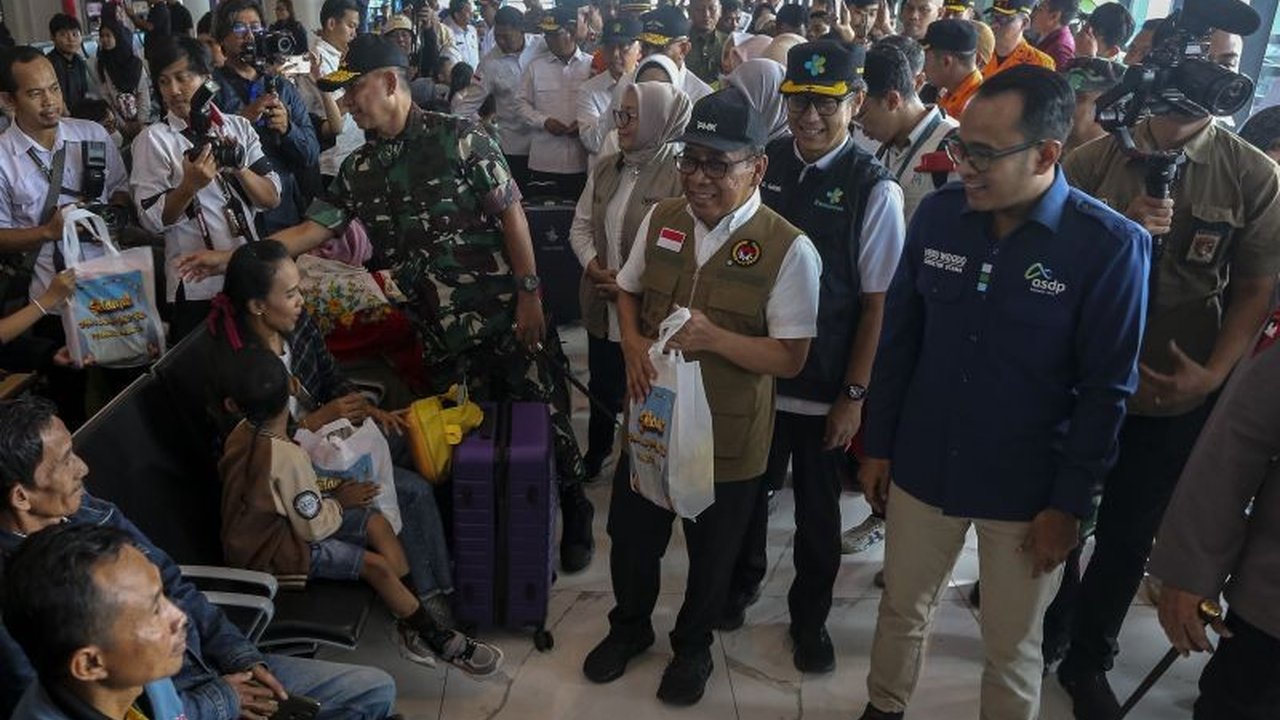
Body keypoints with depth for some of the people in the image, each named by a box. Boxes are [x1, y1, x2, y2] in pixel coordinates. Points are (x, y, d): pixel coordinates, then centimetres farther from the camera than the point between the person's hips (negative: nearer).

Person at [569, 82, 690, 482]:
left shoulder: (680, 176, -16)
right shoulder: (605, 168, 5)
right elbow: (581, 225, 11)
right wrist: (595, 267, -7)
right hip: (603, 306, 6)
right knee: (602, 386, 23)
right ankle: (595, 455, 46)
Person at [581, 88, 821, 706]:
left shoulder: (787, 250, -19)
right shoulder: (660, 220, -3)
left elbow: (790, 357, -17)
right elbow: (628, 292, 11)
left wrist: (715, 338, -31)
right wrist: (633, 346, -10)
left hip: (728, 437, -4)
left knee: (711, 553, 19)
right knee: (631, 535, 21)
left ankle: (692, 645, 48)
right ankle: (629, 626, 52)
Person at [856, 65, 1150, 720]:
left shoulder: (1111, 246, -16)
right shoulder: (938, 213, -6)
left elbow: (1106, 389, -10)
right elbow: (898, 339, 2)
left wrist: (1070, 503, -8)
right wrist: (877, 446, 5)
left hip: (1027, 491, -3)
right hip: (922, 468, 3)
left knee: (1012, 648, 15)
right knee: (901, 611, 21)